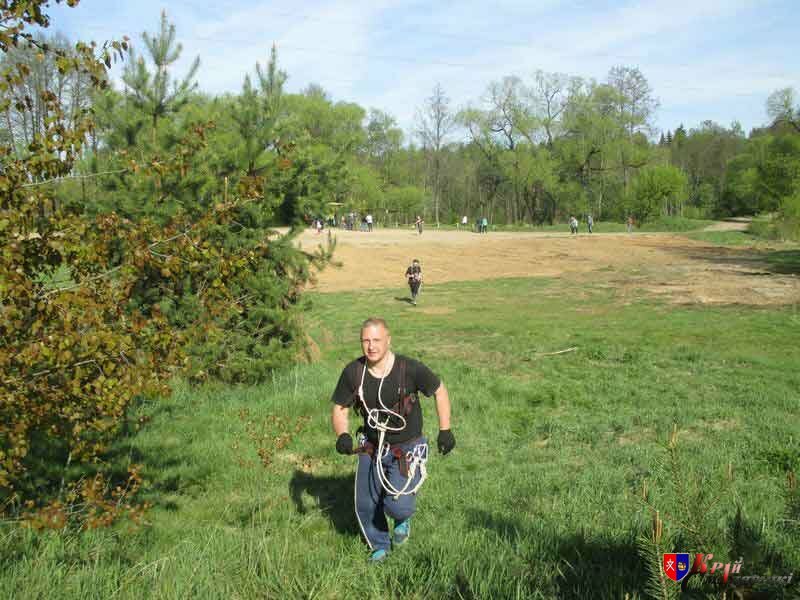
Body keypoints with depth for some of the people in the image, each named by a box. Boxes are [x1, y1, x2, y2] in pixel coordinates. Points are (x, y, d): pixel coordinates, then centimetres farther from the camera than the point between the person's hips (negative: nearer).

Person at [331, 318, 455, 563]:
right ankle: (380, 546, 40)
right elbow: (339, 408, -2)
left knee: (397, 504, -17)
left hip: (407, 448, -3)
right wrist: (342, 435, -21)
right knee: (366, 506, 9)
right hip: (371, 448, 3)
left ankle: (403, 519, 22)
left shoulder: (410, 369, -22)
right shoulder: (353, 372, -14)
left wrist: (445, 430, -5)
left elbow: (440, 390, -5)